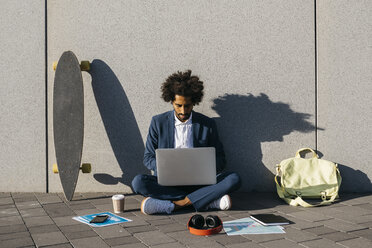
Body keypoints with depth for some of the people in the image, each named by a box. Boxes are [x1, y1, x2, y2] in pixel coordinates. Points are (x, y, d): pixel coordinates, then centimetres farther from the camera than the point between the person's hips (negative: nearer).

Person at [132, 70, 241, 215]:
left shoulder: (207, 124, 6)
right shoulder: (158, 122, 5)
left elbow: (220, 160, 10)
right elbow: (148, 158, 6)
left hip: (198, 182, 0)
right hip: (167, 183, 0)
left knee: (234, 179, -24)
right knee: (138, 182, -29)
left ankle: (177, 204, -28)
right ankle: (209, 201, -26)